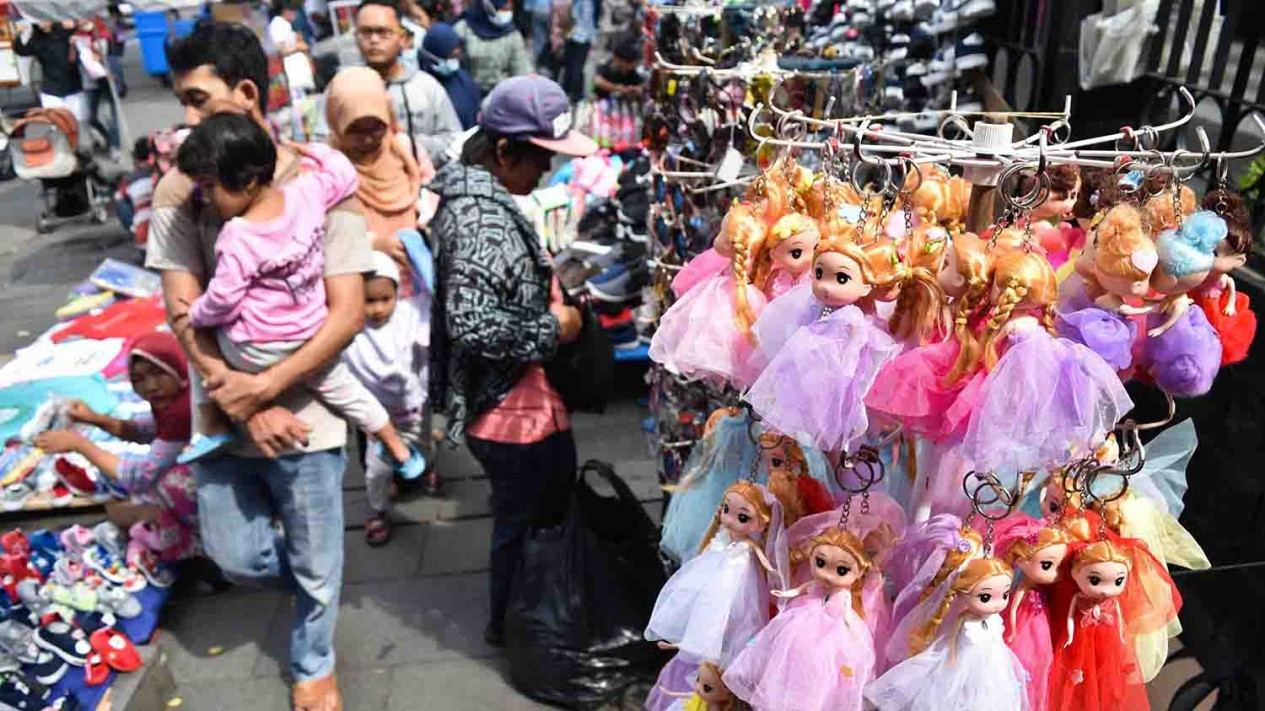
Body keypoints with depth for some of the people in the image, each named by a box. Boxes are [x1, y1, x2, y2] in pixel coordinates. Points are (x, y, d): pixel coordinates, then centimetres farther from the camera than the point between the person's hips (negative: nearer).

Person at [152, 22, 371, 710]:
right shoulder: (179, 190, -4)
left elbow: (347, 314, -14)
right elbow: (183, 311, -6)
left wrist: (265, 389, -20)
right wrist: (239, 402, -16)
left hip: (304, 414, -2)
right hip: (222, 414, 3)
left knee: (316, 569, 13)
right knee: (238, 560, 15)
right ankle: (309, 579, 49)